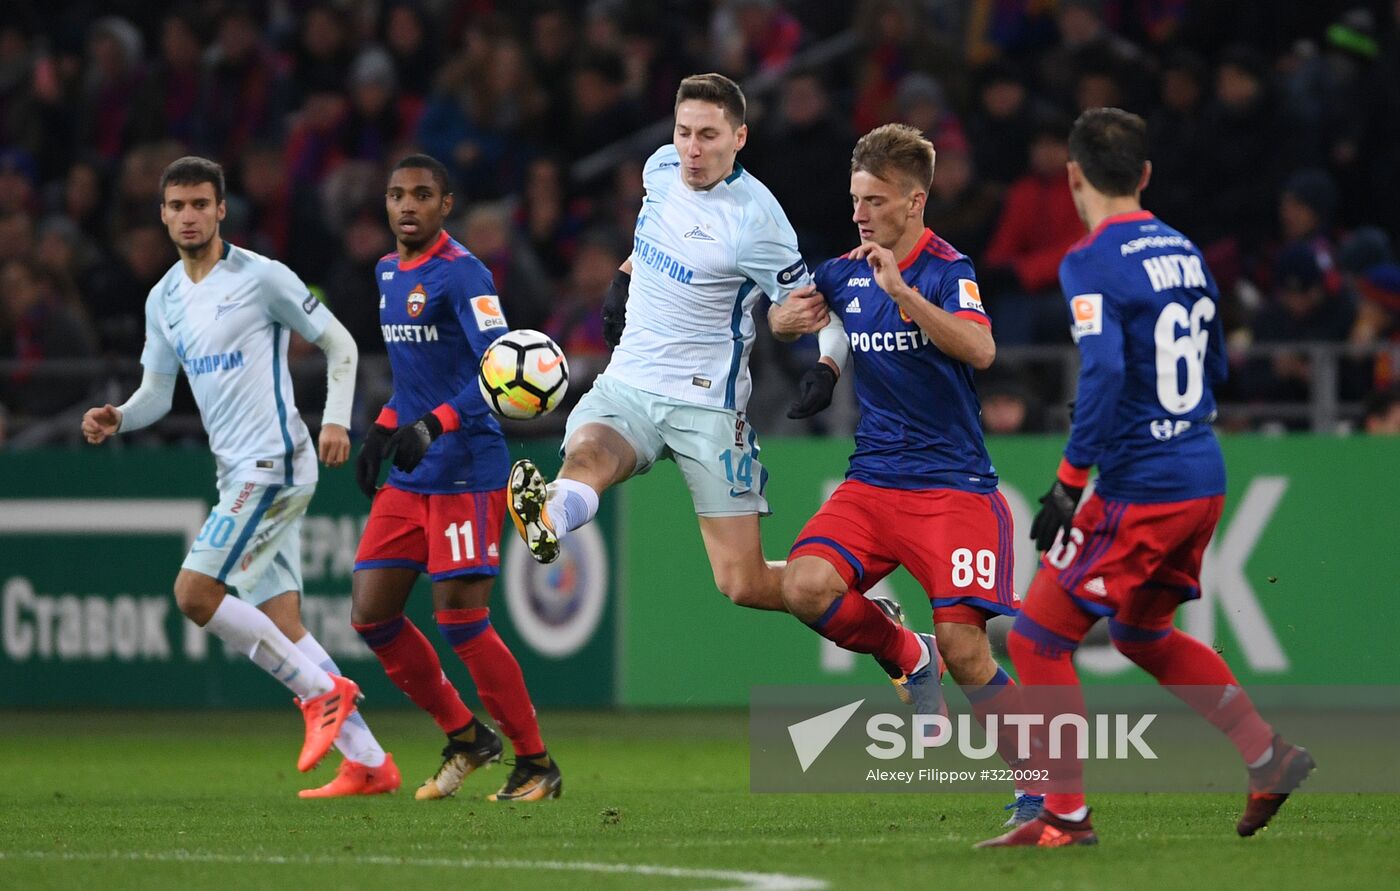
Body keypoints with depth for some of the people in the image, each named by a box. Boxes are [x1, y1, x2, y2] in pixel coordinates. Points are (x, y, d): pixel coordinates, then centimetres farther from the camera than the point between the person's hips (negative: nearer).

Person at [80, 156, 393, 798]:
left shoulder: (260, 277, -7)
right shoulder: (164, 300, 14)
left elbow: (339, 343, -1)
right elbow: (156, 392, 19)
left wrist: (336, 419, -14)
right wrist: (117, 419, -2)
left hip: (274, 461, -8)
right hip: (238, 473, 8)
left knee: (194, 593, -17)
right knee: (280, 625, 3)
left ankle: (322, 692, -7)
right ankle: (369, 763, 5)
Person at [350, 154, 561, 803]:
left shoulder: (460, 275, -13)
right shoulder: (387, 273, 14)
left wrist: (435, 424, -34)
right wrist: (384, 430, 20)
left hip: (466, 474, -9)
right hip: (409, 479, 9)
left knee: (460, 621, -10)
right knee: (371, 614, 4)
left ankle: (536, 765, 2)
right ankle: (464, 736, 20)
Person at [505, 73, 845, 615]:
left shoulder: (754, 219, -15)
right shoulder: (662, 168, 4)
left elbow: (812, 309, -9)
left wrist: (828, 367, -28)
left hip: (705, 402, -5)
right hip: (627, 383, 5)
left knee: (744, 586, -7)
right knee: (587, 451, -34)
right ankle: (550, 520, -66)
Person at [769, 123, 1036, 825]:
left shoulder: (947, 271, -9)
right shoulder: (846, 274, 8)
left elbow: (979, 350, -28)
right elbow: (783, 316, 27)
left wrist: (901, 291, -35)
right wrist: (782, 316, 3)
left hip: (952, 485, -5)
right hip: (872, 482, 5)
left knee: (963, 649, -15)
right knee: (806, 587, -21)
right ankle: (907, 659, 7)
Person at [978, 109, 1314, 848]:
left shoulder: (1092, 264, -13)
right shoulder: (1183, 252, 11)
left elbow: (1103, 373, -25)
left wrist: (1069, 483, -21)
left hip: (1139, 493, -8)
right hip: (1204, 480, 8)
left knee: (1038, 638, 0)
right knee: (1141, 633, 27)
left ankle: (1066, 815, -1)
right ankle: (1268, 759, 24)